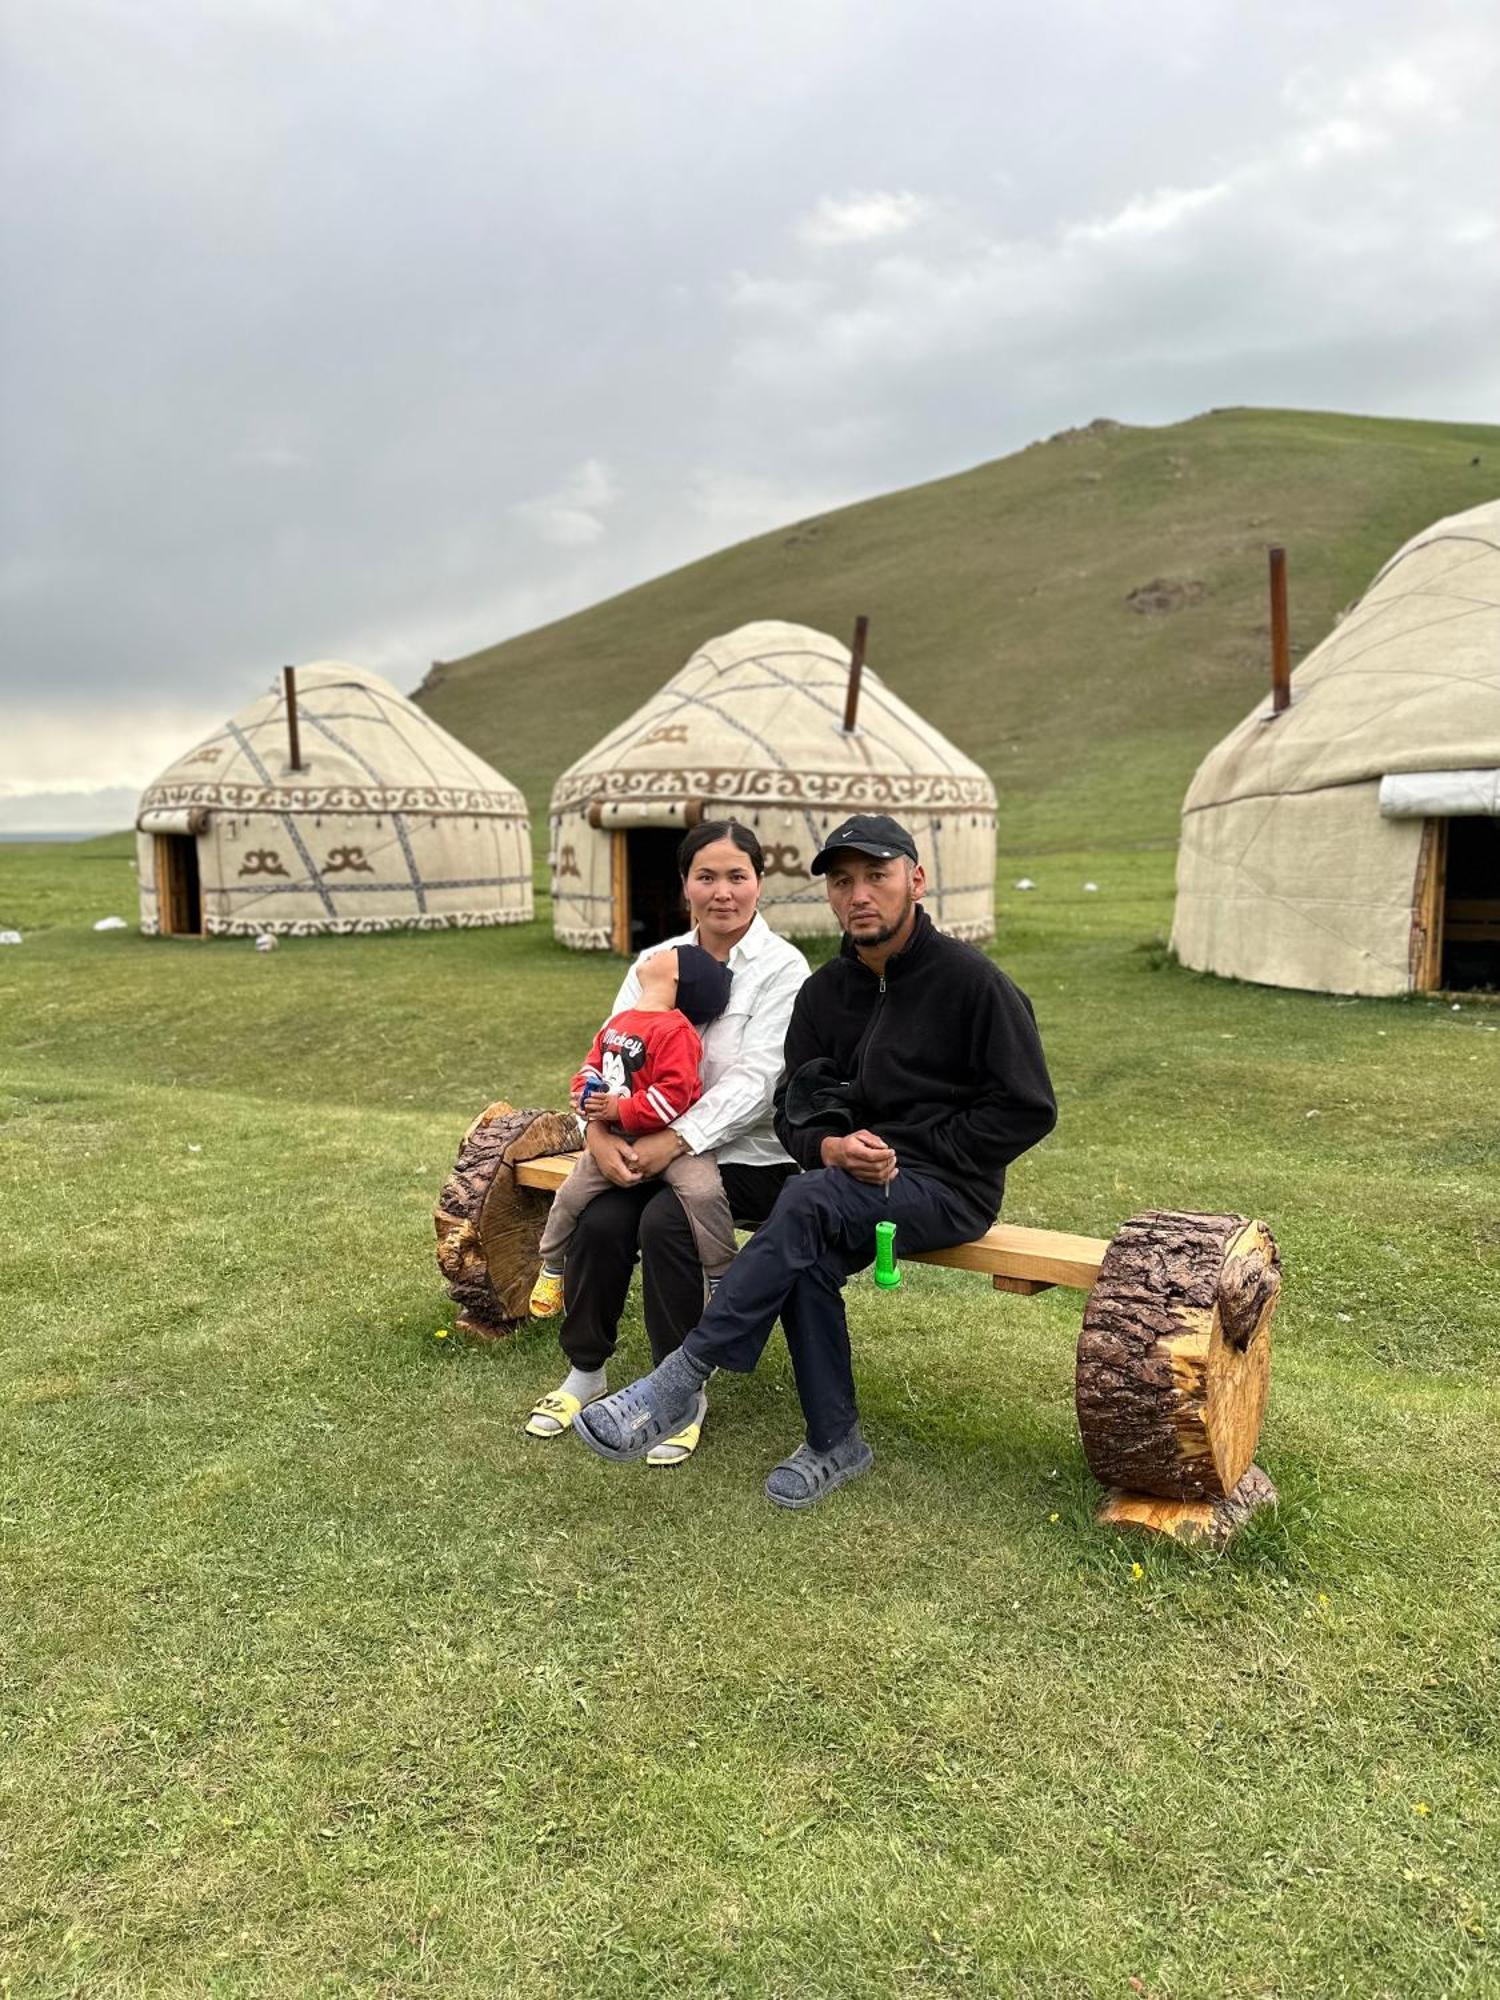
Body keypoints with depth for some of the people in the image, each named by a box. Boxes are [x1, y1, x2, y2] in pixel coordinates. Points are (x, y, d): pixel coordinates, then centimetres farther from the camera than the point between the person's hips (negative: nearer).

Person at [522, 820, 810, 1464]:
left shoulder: (782, 968, -7)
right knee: (598, 1221, -21)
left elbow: (753, 1082, -17)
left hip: (750, 1155, -4)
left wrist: (673, 1141, -25)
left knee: (664, 1222, -28)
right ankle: (584, 1373, 4)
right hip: (656, 1147, 4)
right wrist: (598, 1131, -17)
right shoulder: (656, 963, 8)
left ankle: (686, 1396, -7)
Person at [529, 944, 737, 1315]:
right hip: (616, 1138, 8)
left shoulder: (675, 1030, -20)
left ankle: (722, 1277, -14)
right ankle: (551, 1268, 33)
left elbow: (673, 1094, -27)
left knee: (703, 1191, -30)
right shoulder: (617, 1022, 7)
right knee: (571, 1194, 8)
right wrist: (584, 1091, -2)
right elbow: (593, 1063, 19)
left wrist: (619, 1110, -23)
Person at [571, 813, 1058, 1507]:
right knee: (807, 1260, -27)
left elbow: (1027, 1109, -8)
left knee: (807, 1201, -32)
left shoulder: (969, 979, -8)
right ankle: (835, 1443, -8)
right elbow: (793, 1110, 12)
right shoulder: (824, 992, 9)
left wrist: (909, 1157, -12)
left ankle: (681, 1379, -28)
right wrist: (831, 1146, -13)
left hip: (949, 1188, -5)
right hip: (856, 1182, 5)